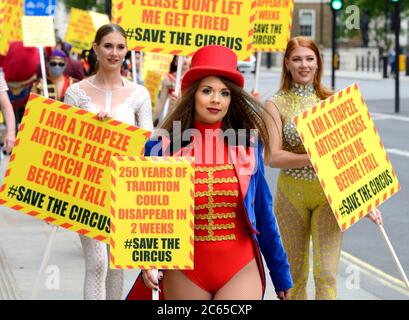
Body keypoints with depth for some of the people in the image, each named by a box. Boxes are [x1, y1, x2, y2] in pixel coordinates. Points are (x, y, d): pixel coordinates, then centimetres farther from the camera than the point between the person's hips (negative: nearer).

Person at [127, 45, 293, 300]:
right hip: (184, 274, 0)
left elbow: (263, 214, 9)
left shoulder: (247, 147, 2)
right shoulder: (161, 148, -3)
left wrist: (282, 276, 14)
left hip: (241, 272, 0)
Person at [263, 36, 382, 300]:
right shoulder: (276, 105, 0)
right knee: (295, 275, 9)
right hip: (292, 195, 0)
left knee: (327, 273, -8)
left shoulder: (332, 101, 6)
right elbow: (272, 157, -9)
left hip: (329, 194, 1)